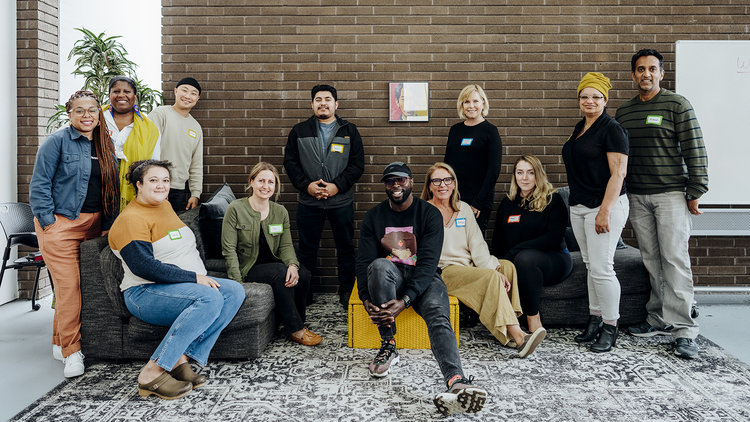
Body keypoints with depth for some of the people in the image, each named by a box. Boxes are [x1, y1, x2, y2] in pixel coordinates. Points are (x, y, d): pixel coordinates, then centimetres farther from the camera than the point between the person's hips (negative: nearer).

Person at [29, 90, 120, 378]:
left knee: (78, 285, 7)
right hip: (60, 223, -5)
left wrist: (107, 225, 9)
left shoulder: (105, 147, 13)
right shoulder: (57, 141, -4)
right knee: (68, 286, -9)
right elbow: (39, 185, -6)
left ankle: (60, 342, 23)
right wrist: (48, 222, -11)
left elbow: (112, 188, 15)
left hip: (92, 223, 5)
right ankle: (71, 351, -1)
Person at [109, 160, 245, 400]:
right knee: (209, 298, -33)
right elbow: (144, 267, -22)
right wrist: (194, 278, -22)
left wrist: (200, 277, 19)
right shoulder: (131, 219, -11)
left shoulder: (165, 205, 16)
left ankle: (182, 358, -21)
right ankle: (153, 372, -30)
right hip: (146, 294, -9)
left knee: (235, 291, -15)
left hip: (188, 284, 9)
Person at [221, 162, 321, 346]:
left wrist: (293, 265, -22)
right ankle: (295, 329, -21)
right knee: (280, 271, -32)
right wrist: (238, 282, -21)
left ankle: (298, 323, -4)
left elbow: (286, 245, 1)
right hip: (247, 268, -4)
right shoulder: (235, 209, -7)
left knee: (303, 274, -25)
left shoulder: (280, 212, 6)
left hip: (273, 264, 4)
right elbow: (229, 249, -10)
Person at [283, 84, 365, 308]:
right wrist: (306, 185, -10)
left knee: (346, 248, 6)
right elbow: (290, 161, 5)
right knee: (307, 249, 9)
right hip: (308, 202, 1)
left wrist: (337, 185, -12)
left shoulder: (349, 131, 6)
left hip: (341, 202, 0)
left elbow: (357, 164, 1)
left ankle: (347, 293, 19)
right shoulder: (299, 130, 9)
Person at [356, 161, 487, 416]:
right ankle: (388, 346, -24)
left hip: (423, 278, -1)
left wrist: (405, 300, -29)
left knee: (438, 314, -32)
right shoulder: (374, 217, 6)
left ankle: (457, 382, -58)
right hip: (389, 276, 2)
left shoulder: (429, 214, -3)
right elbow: (363, 262, -2)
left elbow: (428, 262, -14)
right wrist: (366, 299, -21)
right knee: (380, 265, -34)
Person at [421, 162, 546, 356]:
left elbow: (477, 245, 8)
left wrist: (494, 269, -12)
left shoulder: (463, 209, 15)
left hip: (469, 267, 6)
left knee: (507, 266, -14)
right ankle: (518, 338, -33)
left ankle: (505, 329, -18)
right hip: (443, 272, -6)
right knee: (490, 277, -27)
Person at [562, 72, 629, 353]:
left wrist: (605, 211, -21)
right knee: (591, 266, 12)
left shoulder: (611, 129, -9)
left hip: (605, 206, -8)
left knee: (602, 268, -7)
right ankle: (595, 321, 22)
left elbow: (618, 174, -15)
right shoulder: (580, 127, 16)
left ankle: (610, 329, 5)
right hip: (579, 206, 8)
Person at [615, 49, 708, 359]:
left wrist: (695, 192, -10)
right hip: (636, 198, 5)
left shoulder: (677, 105, -1)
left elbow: (695, 150, -5)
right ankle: (659, 320, 16)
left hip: (670, 194, -4)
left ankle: (683, 330, -3)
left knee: (675, 259, -7)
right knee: (651, 260, 7)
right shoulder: (623, 112, 13)